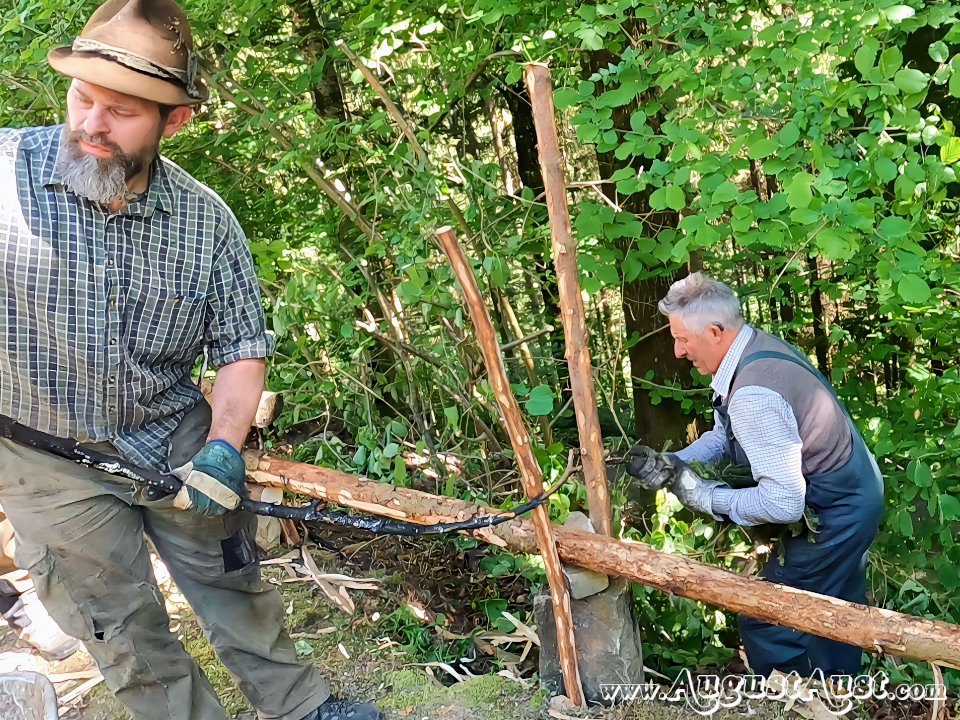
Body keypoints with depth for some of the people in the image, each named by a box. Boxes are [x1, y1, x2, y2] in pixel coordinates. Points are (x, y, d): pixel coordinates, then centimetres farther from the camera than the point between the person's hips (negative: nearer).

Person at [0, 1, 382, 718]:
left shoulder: (207, 221, -8)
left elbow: (241, 346, -2)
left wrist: (222, 448, -16)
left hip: (174, 440, 2)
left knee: (230, 579, 17)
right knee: (121, 627, 11)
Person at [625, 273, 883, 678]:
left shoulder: (753, 397, -35)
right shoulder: (756, 347, -3)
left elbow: (783, 503, -33)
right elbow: (725, 433, 10)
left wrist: (706, 497, -20)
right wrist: (671, 464, -4)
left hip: (831, 518, -10)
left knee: (765, 624, 2)